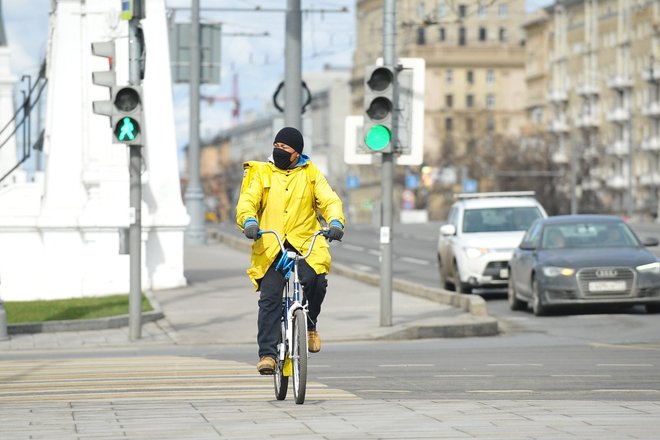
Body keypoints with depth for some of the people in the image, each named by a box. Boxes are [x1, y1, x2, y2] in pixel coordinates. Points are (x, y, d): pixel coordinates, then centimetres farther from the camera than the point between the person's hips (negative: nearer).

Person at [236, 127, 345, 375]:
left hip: (305, 243, 0)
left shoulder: (311, 175, 12)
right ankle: (267, 353, -9)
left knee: (315, 280, -26)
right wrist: (249, 221, -22)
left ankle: (310, 324, 2)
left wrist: (335, 222, -20)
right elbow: (247, 201, 1)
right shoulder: (263, 174, 12)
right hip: (270, 246, 1)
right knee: (269, 298, -11)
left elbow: (329, 200, 1)